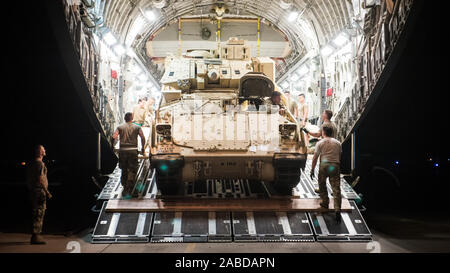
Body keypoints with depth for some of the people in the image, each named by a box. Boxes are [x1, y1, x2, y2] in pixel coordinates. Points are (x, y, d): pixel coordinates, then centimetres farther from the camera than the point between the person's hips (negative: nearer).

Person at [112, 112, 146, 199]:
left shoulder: (120, 127, 6)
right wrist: (143, 148, 2)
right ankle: (129, 190, -11)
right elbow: (143, 137, -7)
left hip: (122, 151, 1)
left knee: (124, 170, 14)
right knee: (132, 170, 0)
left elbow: (114, 137, -8)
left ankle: (125, 188, 18)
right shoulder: (137, 127, 5)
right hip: (133, 151, -1)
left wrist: (112, 146, 4)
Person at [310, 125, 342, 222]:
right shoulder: (337, 143, 12)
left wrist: (312, 170, 6)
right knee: (336, 188, -1)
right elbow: (340, 157, 16)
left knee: (322, 185, 21)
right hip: (335, 165, 2)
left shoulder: (320, 143, 2)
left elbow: (315, 158, 0)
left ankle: (325, 202, 29)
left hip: (324, 165, -2)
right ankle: (337, 210, -9)